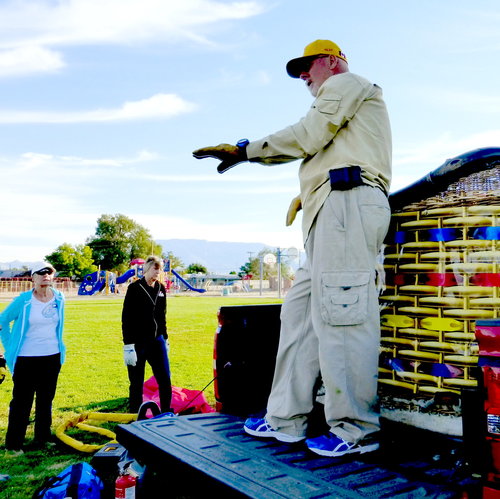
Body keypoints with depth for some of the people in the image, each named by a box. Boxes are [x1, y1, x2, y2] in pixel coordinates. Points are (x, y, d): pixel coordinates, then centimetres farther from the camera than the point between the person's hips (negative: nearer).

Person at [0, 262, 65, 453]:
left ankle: (43, 437, 28)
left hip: (52, 357, 4)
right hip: (26, 359, -4)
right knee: (21, 401, 4)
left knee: (46, 400, 14)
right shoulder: (23, 300, -11)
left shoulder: (59, 298, 0)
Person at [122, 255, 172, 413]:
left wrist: (165, 338, 17)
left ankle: (167, 413, 18)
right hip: (138, 342, -5)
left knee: (165, 379, 4)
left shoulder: (161, 288, 9)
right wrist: (128, 345, -15)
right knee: (136, 382, 3)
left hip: (157, 341, 5)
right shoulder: (134, 288, -7)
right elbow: (126, 318, -10)